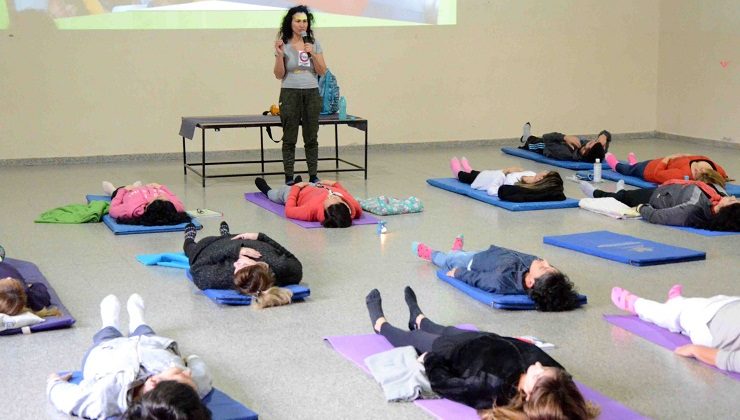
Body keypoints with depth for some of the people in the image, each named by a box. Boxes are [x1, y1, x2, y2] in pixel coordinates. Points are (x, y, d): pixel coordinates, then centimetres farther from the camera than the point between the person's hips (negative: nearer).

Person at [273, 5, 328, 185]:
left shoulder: (314, 43, 5)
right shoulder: (283, 44, -2)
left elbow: (322, 72, 3)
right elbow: (279, 75, -3)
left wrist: (313, 54, -10)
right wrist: (280, 55, -16)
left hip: (311, 93, 2)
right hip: (290, 94, -2)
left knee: (311, 138, 5)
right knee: (289, 138, 0)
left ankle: (313, 176, 11)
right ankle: (289, 177, 4)